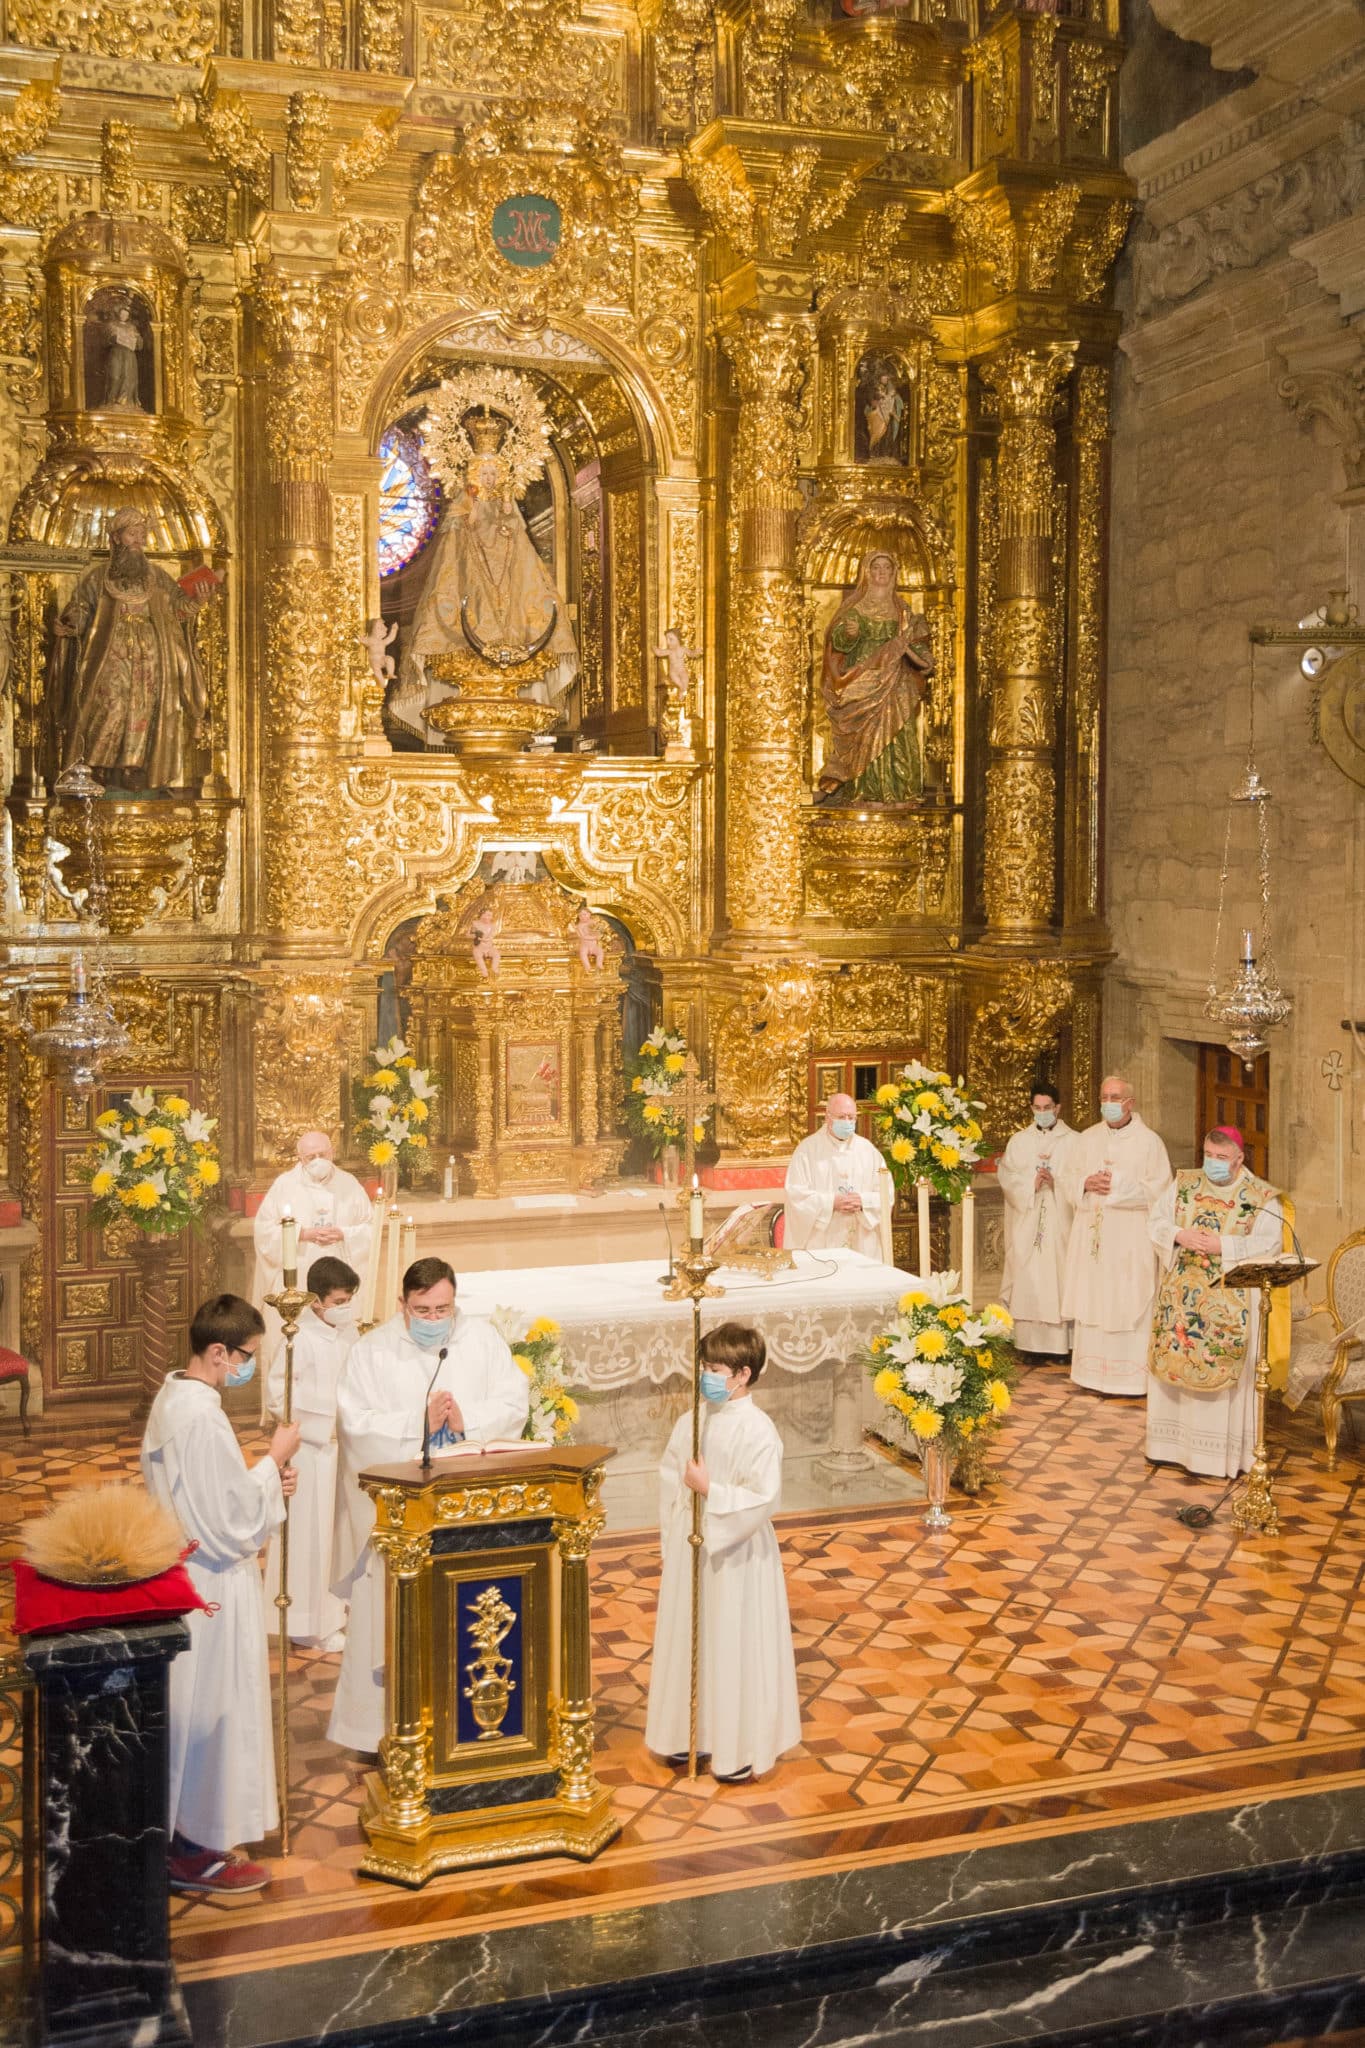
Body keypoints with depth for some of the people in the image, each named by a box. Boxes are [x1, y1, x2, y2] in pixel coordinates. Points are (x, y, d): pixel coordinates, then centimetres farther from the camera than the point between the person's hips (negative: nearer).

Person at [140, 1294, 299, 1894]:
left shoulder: (171, 1397, 5)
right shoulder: (202, 1416, -25)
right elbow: (235, 1519, -22)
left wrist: (264, 1481, 6)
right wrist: (274, 1459, -11)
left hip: (185, 1571, 10)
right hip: (214, 1588, -10)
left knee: (192, 1709, 18)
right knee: (213, 1710, 3)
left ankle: (184, 1832, 30)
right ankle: (197, 1851, 15)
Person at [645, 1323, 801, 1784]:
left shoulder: (757, 1430, -16)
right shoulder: (689, 1422, 2)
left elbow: (763, 1499, -20)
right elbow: (669, 1483, 8)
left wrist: (710, 1490, -21)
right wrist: (673, 1543, 2)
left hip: (736, 1555, -6)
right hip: (689, 1550, 6)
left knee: (734, 1646, 4)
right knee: (688, 1641, 14)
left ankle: (739, 1750, 16)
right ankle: (690, 1734, 30)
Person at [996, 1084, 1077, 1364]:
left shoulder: (1074, 1141, 4)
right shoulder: (1019, 1141, 11)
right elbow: (1005, 1175, 1)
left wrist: (1056, 1181, -19)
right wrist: (1031, 1183, -13)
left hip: (1059, 1223, -2)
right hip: (1026, 1224, 2)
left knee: (1058, 1278, -4)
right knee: (1028, 1281, -2)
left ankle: (1060, 1344, 1)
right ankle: (1031, 1344, 0)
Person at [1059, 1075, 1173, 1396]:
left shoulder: (1149, 1141, -1)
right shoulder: (1085, 1139, 12)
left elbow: (1160, 1188, -7)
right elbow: (1065, 1177, 12)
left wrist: (1118, 1185, -16)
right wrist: (1086, 1184, -9)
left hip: (1130, 1240, -4)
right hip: (1090, 1235, 4)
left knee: (1128, 1306, -4)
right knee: (1091, 1302, 5)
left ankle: (1132, 1375, 0)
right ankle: (1092, 1370, 12)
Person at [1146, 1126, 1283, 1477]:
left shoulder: (1262, 1197, -4)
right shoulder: (1183, 1183, 8)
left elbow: (1269, 1243, -13)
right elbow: (1156, 1221, 6)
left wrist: (1223, 1246, -21)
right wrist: (1179, 1235, -14)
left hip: (1230, 1300, -4)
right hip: (1180, 1293, 4)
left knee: (1219, 1370, -3)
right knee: (1174, 1361, 7)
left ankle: (1216, 1454, 4)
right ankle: (1172, 1444, 19)